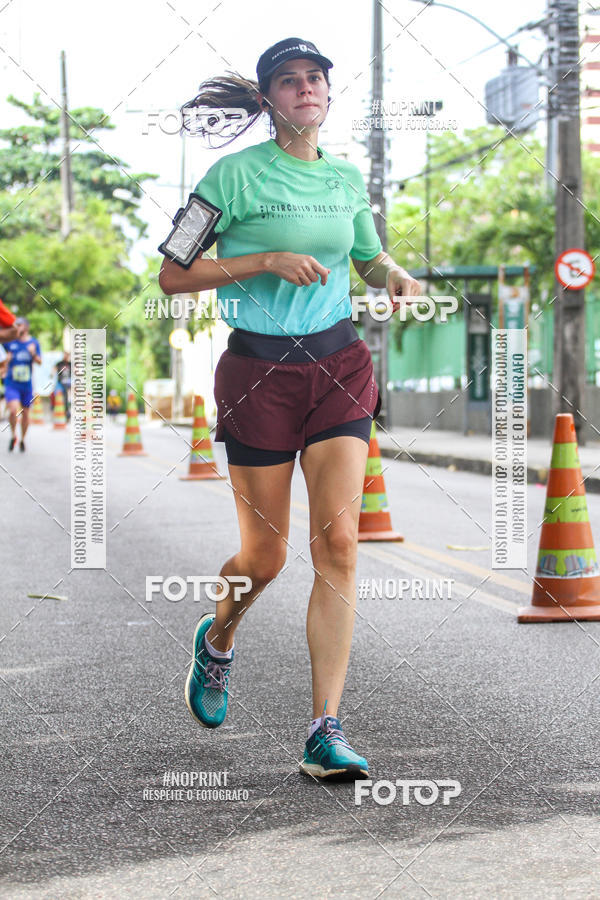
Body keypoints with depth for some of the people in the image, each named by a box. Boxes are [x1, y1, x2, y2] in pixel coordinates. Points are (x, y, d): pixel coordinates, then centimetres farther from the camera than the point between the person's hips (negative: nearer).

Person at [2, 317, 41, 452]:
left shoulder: (33, 342, 1)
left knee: (25, 413, 9)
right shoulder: (10, 342, -1)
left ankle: (22, 439, 29)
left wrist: (33, 354, -22)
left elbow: (39, 361, -2)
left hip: (27, 384, 1)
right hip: (11, 384, -1)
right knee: (13, 410, -20)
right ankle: (13, 435, 3)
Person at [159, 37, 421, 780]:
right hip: (259, 373, -4)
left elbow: (370, 259, 26)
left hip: (339, 367, 4)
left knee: (339, 541, -10)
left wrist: (398, 278, 3)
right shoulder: (236, 174, -6)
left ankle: (324, 733, -8)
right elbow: (173, 276, -7)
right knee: (266, 555, 3)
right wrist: (268, 260, -17)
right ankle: (217, 639, 39)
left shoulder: (348, 179, 9)